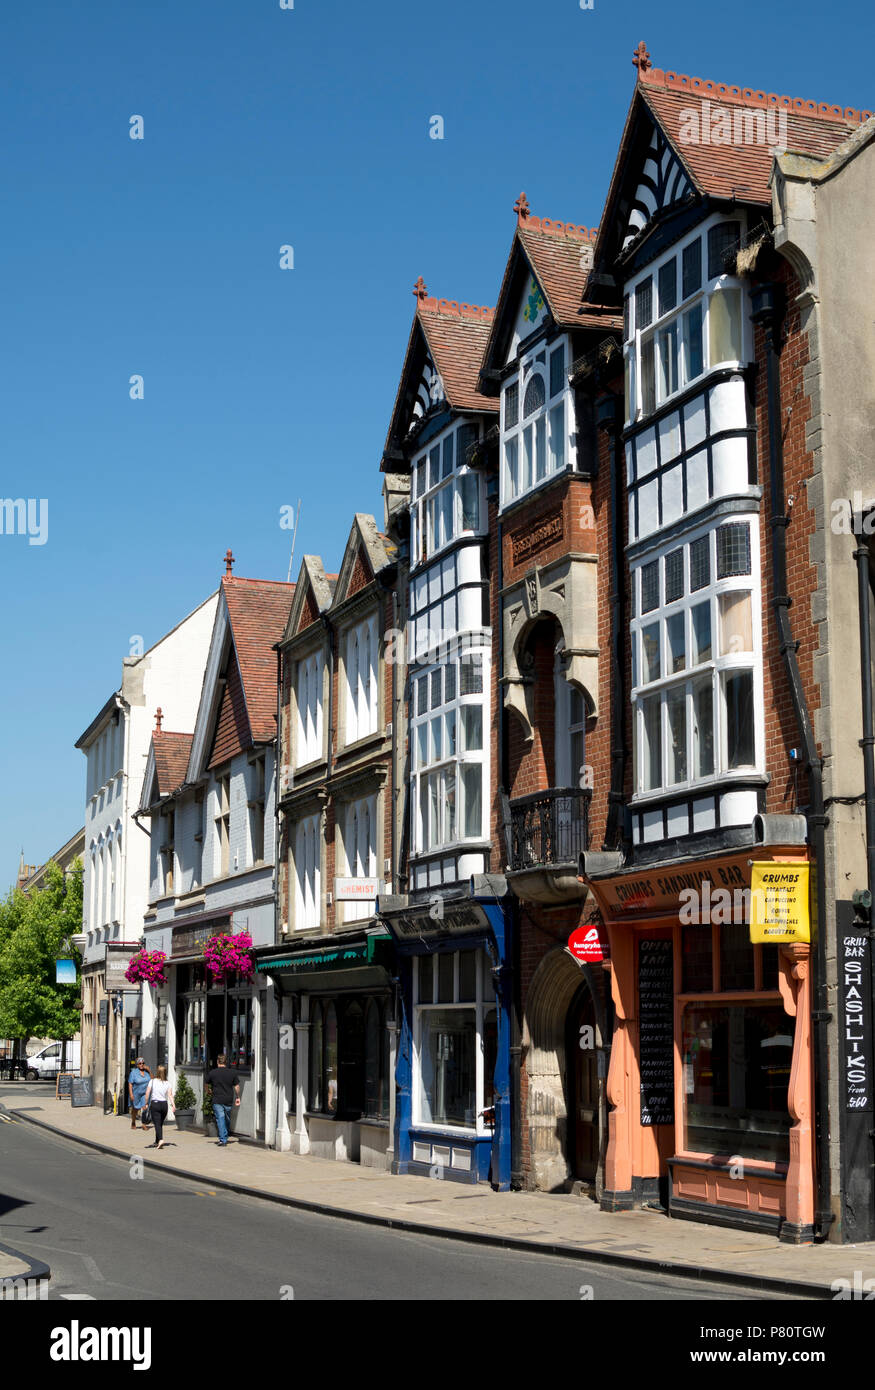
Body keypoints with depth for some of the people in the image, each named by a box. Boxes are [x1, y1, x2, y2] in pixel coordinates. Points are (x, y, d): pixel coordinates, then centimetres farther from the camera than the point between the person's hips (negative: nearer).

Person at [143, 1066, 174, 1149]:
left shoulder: (152, 1081, -2)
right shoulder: (167, 1083, 2)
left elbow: (147, 1093, -4)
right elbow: (170, 1095, -7)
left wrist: (146, 1103, 6)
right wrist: (172, 1105, -11)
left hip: (155, 1103, -3)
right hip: (164, 1104, 3)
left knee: (157, 1124, -7)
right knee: (160, 1124, 15)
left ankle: (160, 1140, -27)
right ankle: (156, 1142, 25)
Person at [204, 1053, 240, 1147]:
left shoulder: (212, 1073, -3)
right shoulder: (232, 1073, 2)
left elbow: (206, 1084, 9)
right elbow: (237, 1086, 4)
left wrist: (210, 1091, 29)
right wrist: (238, 1097, 15)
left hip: (217, 1100, -2)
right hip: (228, 1100, 2)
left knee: (220, 1120, -3)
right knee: (227, 1120, 16)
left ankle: (223, 1140, -11)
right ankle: (225, 1139, 24)